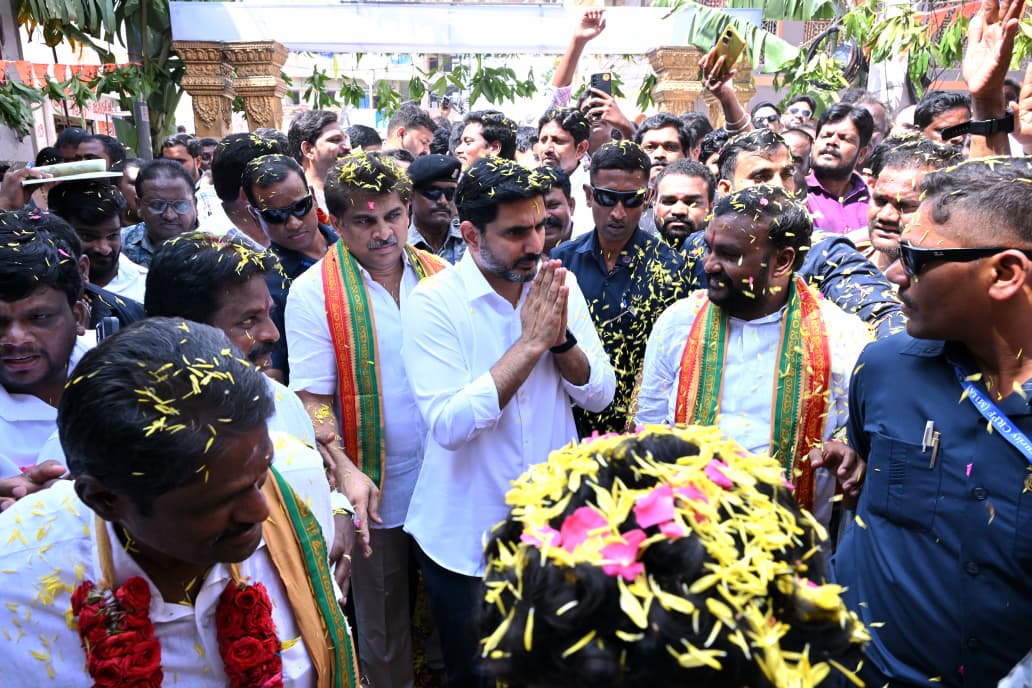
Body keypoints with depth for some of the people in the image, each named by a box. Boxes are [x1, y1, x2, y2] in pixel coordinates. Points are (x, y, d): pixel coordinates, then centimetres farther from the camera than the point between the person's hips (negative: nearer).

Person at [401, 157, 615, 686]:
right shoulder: (433, 302, -17)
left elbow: (600, 394, -2)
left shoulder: (561, 286, -3)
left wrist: (560, 338, -20)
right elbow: (448, 424, -26)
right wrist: (529, 343, -26)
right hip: (466, 538, -3)